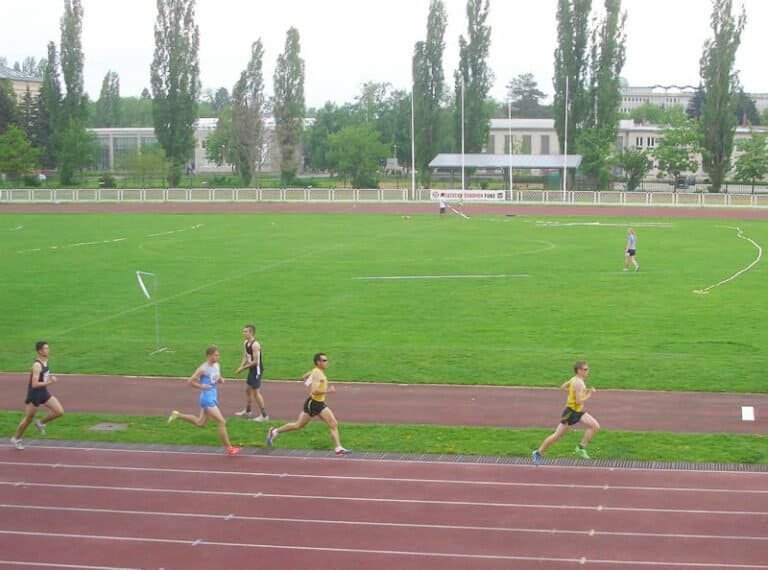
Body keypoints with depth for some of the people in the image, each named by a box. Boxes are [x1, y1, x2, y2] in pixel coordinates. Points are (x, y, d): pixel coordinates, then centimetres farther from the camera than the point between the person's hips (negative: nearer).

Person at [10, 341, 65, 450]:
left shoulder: (45, 361, 3)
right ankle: (16, 439, 27)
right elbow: (34, 384, -28)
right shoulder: (37, 365, -24)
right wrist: (48, 382, -26)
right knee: (28, 418, 7)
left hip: (44, 392, 8)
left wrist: (50, 378, 5)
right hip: (34, 393, -8)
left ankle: (41, 423, 18)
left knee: (60, 412, -3)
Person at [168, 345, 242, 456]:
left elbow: (219, 379, 23)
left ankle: (178, 415, 34)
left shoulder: (216, 365, 7)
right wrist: (202, 387, -18)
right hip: (207, 398, -9)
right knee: (221, 422, -10)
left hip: (213, 398, 9)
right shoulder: (203, 369, -16)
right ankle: (229, 448, -4)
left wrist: (221, 380, 0)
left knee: (200, 423, 22)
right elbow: (190, 381, -12)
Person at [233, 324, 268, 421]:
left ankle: (264, 415, 0)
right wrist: (241, 367, -2)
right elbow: (245, 357, 14)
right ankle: (247, 411, 36)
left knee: (256, 392, -6)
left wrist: (243, 368, -17)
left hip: (257, 370, -10)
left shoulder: (255, 345, -23)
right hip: (252, 370, 10)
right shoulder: (245, 343, 7)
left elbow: (256, 361, -23)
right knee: (248, 389, 20)